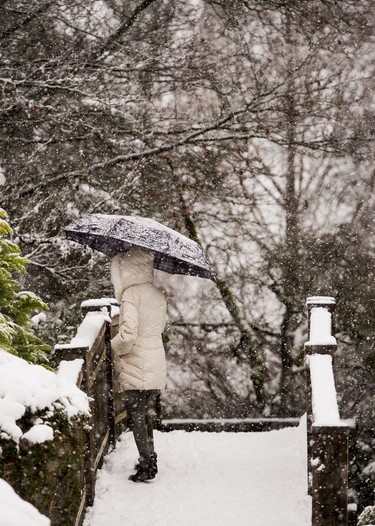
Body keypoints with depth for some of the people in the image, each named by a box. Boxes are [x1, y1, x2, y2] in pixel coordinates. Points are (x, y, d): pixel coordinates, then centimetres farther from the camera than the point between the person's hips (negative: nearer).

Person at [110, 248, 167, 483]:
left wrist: (112, 347, -5)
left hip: (136, 366, -7)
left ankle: (147, 465, -1)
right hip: (157, 364, 7)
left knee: (136, 414, 0)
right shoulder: (159, 294, 8)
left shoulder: (131, 294, -15)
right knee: (146, 411, 19)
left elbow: (128, 335, -21)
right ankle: (150, 457, 27)